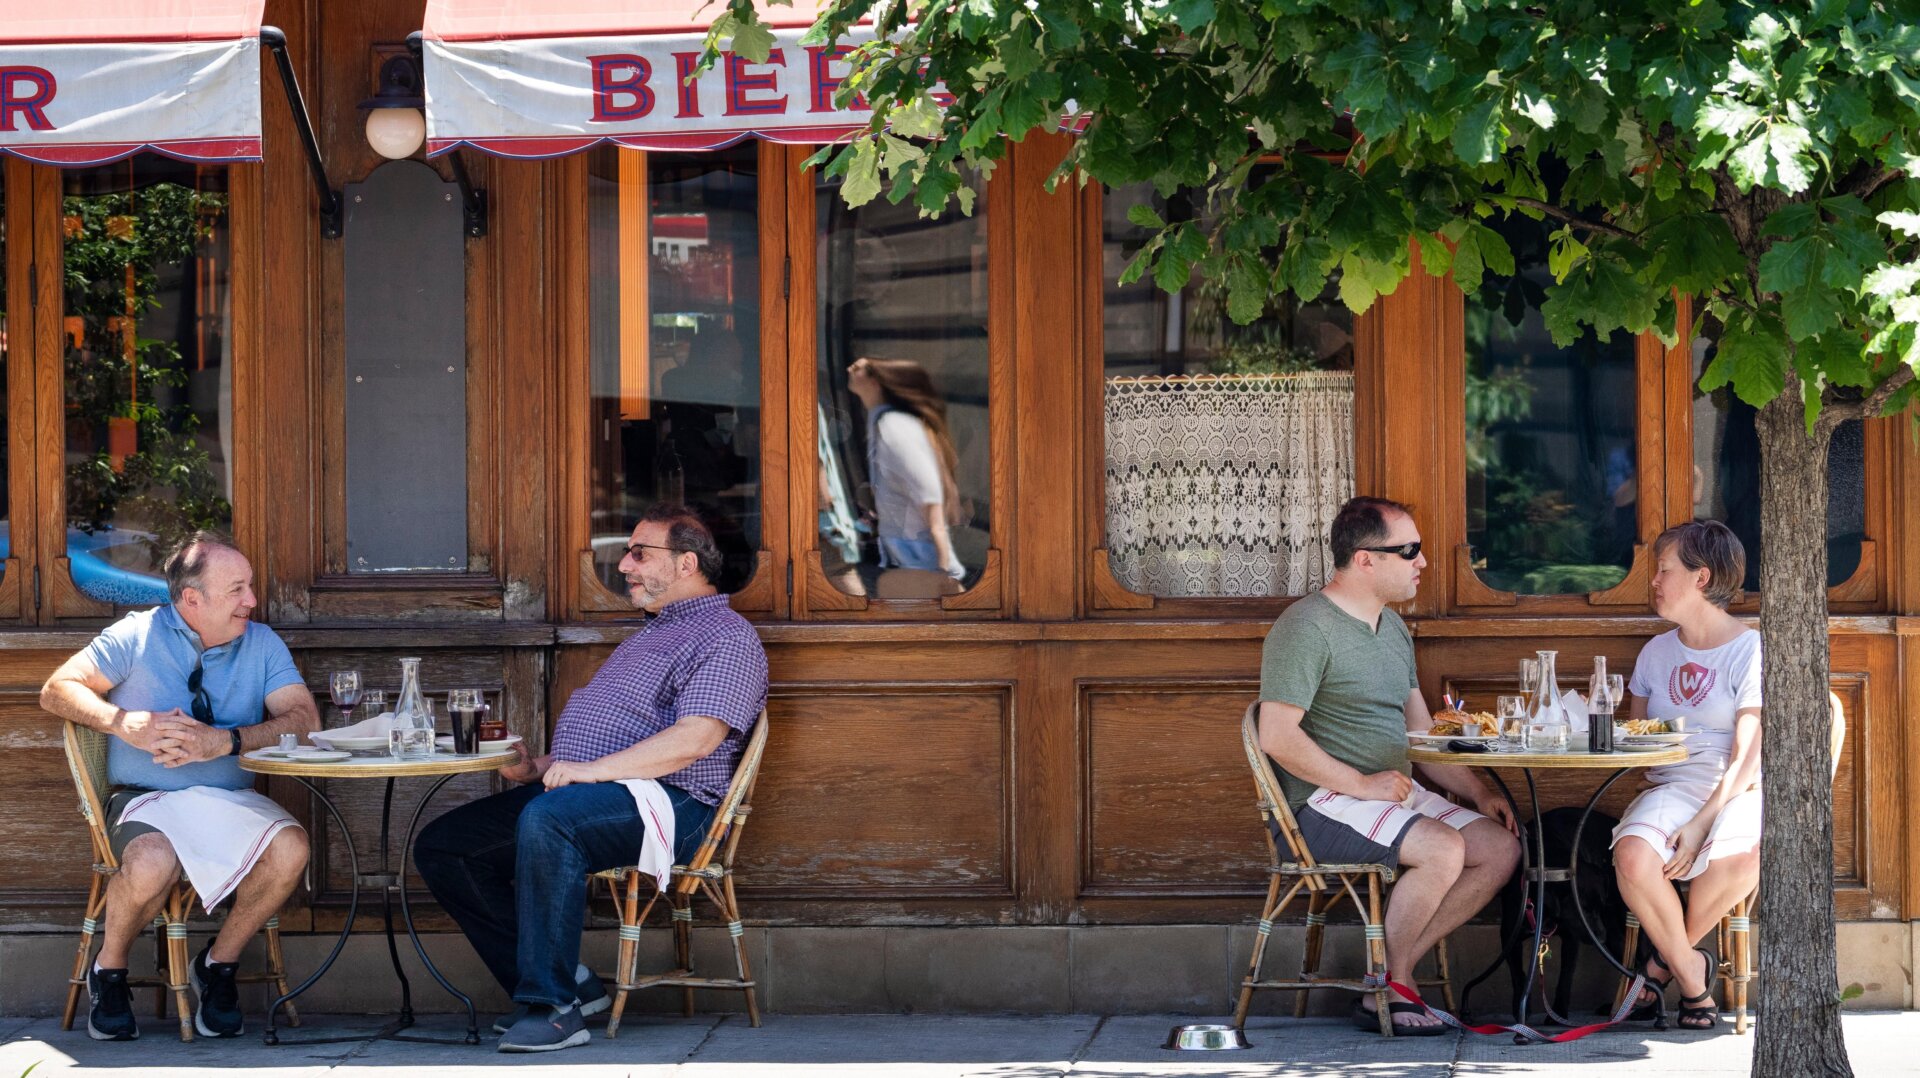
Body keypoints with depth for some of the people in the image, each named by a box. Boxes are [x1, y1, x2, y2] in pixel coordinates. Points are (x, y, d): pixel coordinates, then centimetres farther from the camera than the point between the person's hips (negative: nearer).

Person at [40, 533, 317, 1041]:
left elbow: (304, 719, -5)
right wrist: (123, 723, -18)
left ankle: (219, 962, -3)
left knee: (290, 847, -29)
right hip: (146, 800, -3)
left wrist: (224, 741, -20)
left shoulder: (262, 643, 8)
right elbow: (58, 690, 1)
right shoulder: (139, 635, 1)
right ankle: (108, 969, -3)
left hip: (232, 801, 3)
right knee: (152, 864, -37)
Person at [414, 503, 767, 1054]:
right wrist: (544, 765, 13)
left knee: (547, 819, -39)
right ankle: (565, 980, -4)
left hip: (663, 802, -10)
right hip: (569, 788, 10)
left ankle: (555, 1008, -33)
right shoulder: (650, 635, 29)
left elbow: (697, 737, -19)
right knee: (441, 846, -2)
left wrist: (592, 770, -24)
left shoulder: (727, 637, -4)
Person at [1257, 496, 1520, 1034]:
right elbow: (1278, 736, -20)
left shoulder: (1392, 628, 17)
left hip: (1395, 793, 9)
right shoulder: (1306, 627, -12)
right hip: (1324, 802, -9)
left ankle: (1395, 971, -8)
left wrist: (1478, 793, 9)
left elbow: (1421, 736, 21)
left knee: (1501, 847, -7)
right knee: (1444, 849, -29)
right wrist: (1360, 784, -20)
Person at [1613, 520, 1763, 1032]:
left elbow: (1748, 758, -9)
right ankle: (1691, 971, -11)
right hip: (1670, 787, 3)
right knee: (1632, 856, -33)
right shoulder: (1656, 652, 18)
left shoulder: (1750, 651, 0)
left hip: (1736, 792, -3)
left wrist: (1702, 823, -21)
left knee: (1742, 856, -39)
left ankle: (1665, 959, -11)